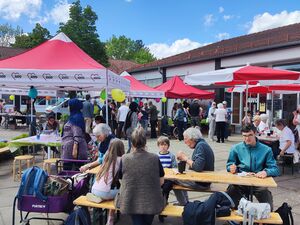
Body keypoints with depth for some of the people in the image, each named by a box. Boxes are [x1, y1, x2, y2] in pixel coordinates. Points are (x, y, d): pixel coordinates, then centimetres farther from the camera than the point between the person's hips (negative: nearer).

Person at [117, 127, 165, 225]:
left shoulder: (124, 159, -12)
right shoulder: (155, 158, -11)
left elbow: (122, 179, 5)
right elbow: (161, 182, 0)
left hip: (131, 203, -1)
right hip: (151, 203, 1)